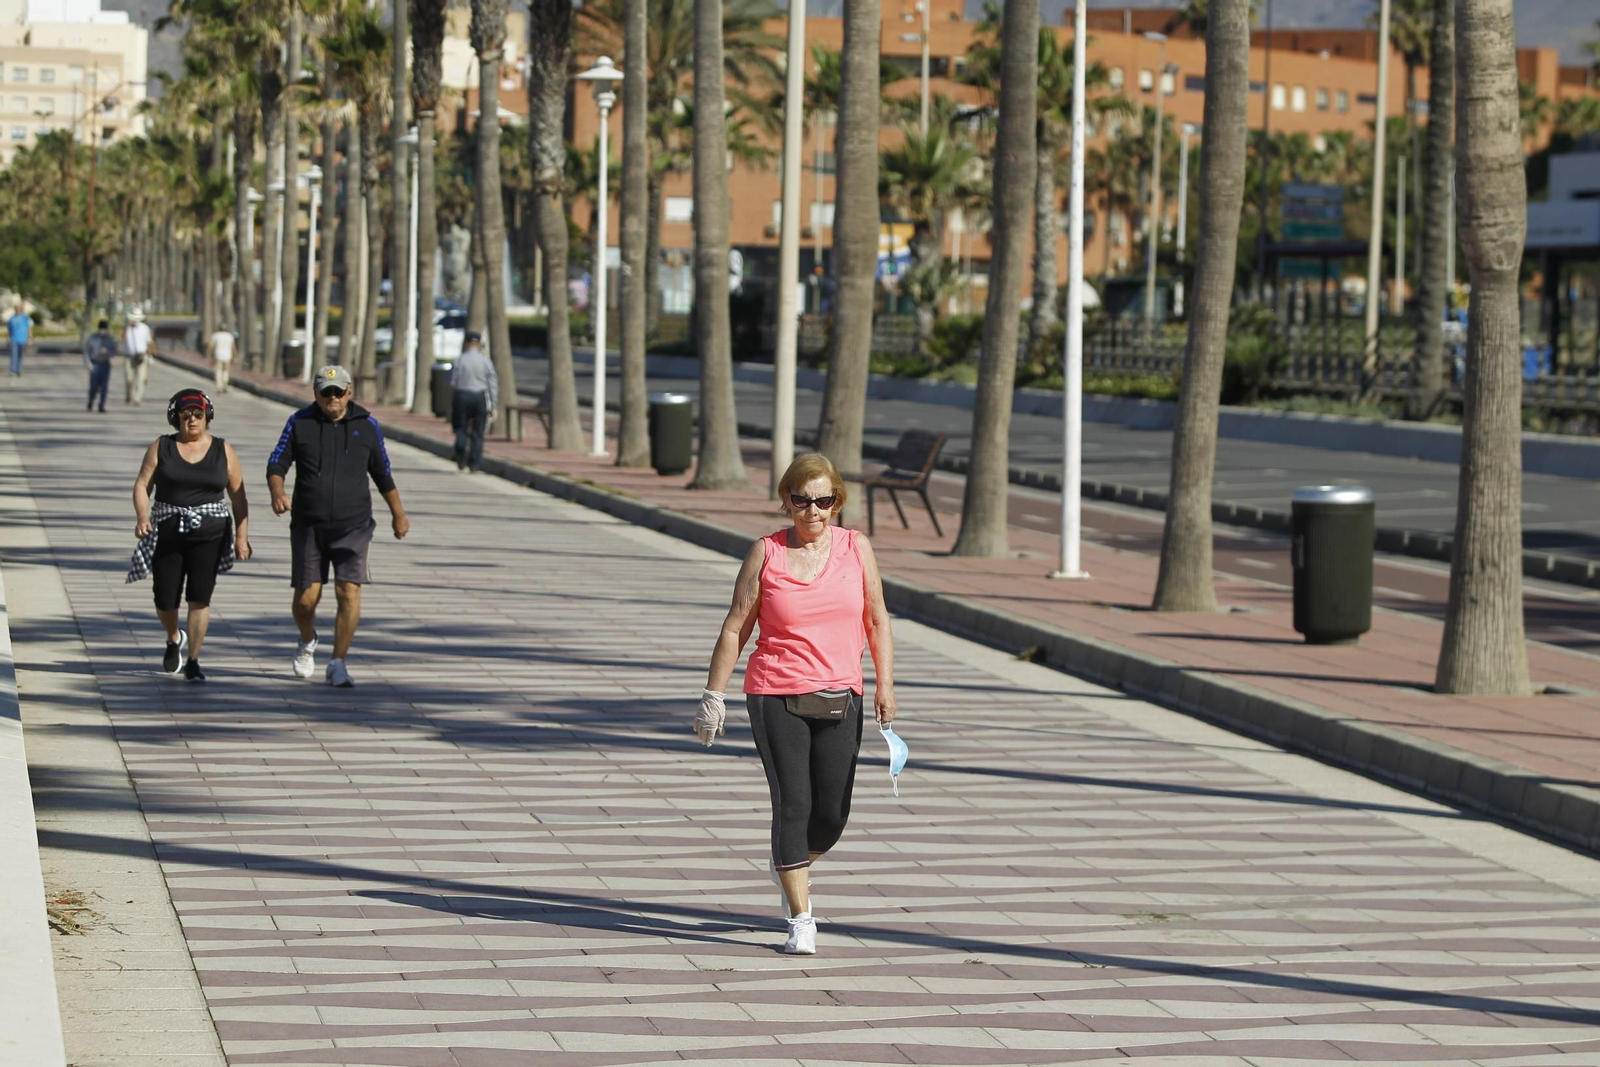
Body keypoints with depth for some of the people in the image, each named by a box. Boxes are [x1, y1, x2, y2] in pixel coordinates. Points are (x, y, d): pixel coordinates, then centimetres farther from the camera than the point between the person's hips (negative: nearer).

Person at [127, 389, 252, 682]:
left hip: (208, 536, -1)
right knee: (165, 601, 2)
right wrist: (142, 517, -19)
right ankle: (174, 639, 34)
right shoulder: (161, 448, 5)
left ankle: (192, 661, -3)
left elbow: (238, 497, 6)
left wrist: (242, 536, -2)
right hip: (167, 534, 1)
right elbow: (142, 485, -1)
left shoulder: (223, 451, 5)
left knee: (200, 598, -10)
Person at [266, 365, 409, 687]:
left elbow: (382, 472, 15)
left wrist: (398, 513, 21)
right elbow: (277, 462, 1)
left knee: (349, 592, -14)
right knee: (306, 598, 1)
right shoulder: (300, 422, 2)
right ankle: (307, 642, 34)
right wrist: (277, 492, -20)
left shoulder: (366, 425, 4)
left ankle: (337, 664, -5)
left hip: (352, 527, 0)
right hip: (308, 526, 0)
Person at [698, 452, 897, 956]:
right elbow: (735, 628, 2)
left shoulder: (856, 547, 4)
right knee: (793, 805, -8)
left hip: (839, 700, 2)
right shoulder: (766, 553, -2)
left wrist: (885, 684, 2)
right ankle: (801, 920, 0)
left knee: (832, 814, 2)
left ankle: (789, 867, 34)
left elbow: (876, 619, 10)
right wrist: (713, 695, 0)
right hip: (775, 697, -2)